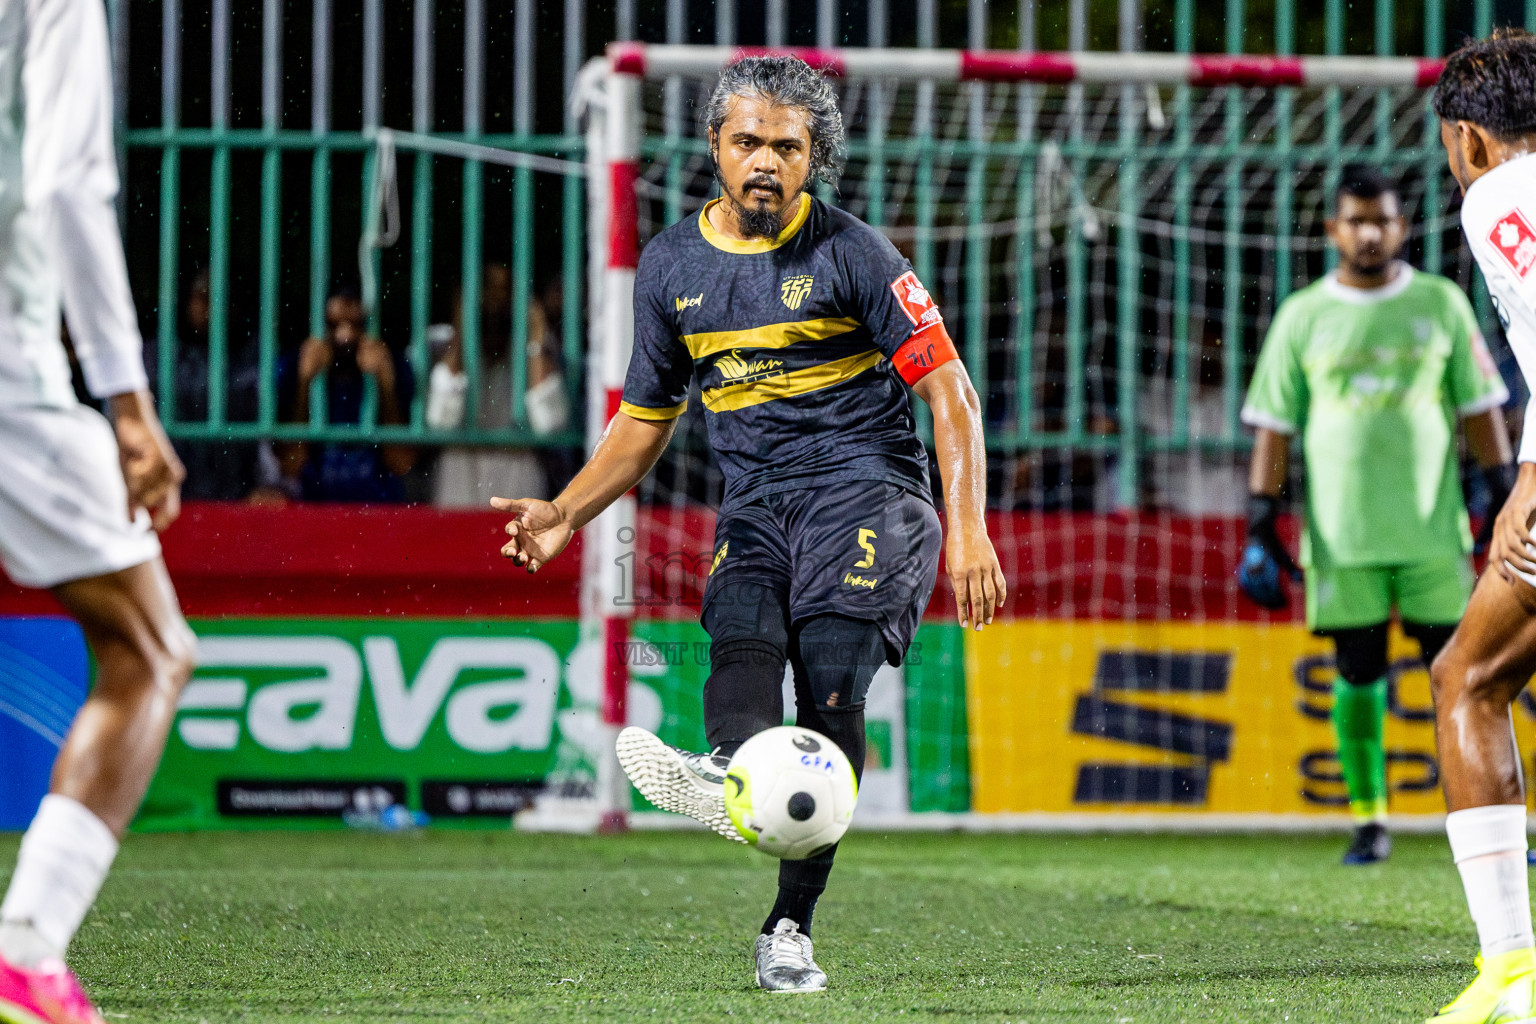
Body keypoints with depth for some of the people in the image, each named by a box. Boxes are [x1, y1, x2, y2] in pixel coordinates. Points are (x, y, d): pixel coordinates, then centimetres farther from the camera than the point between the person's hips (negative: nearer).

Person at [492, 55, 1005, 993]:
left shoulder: (850, 253, -1)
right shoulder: (672, 266, 13)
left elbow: (950, 390, -3)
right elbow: (645, 421, 23)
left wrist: (968, 531, -14)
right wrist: (565, 514, 7)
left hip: (868, 486, -4)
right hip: (757, 504, 4)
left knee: (832, 671, -25)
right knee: (742, 636, -29)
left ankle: (790, 926, -27)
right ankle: (733, 774, -61)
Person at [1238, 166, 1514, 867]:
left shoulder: (1441, 303, 7)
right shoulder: (1302, 316, 6)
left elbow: (1479, 409, 9)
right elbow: (1273, 426, 7)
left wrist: (1505, 500, 2)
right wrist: (1260, 526, 1)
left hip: (1433, 531, 0)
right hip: (1340, 536, 0)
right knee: (1357, 672, 1)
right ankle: (1368, 821, 7)